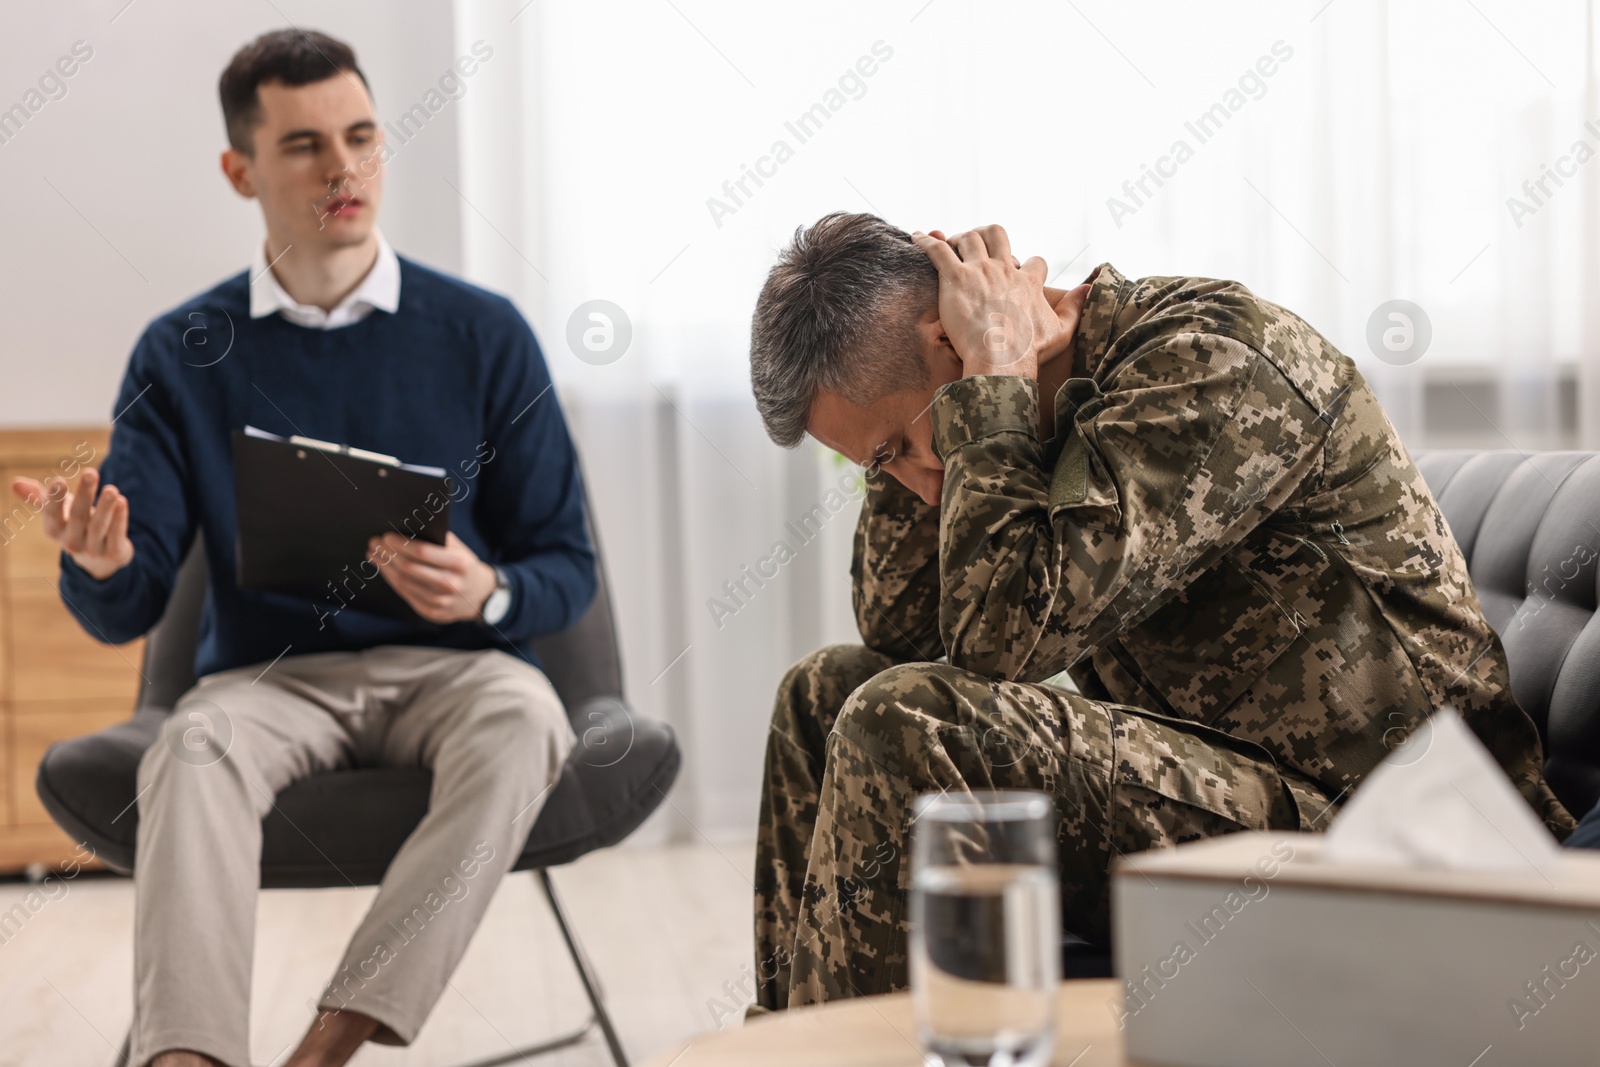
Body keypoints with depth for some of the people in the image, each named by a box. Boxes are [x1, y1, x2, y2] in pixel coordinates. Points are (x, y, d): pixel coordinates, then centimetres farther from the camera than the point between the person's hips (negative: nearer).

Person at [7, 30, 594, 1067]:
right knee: (197, 744, -33)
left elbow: (567, 570, 5)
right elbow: (128, 611, 2)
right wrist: (100, 566, -23)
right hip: (271, 674, 1)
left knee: (521, 717, -34)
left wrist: (488, 594, -18)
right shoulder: (181, 355, 6)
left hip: (452, 666, 0)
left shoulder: (483, 334, 4)